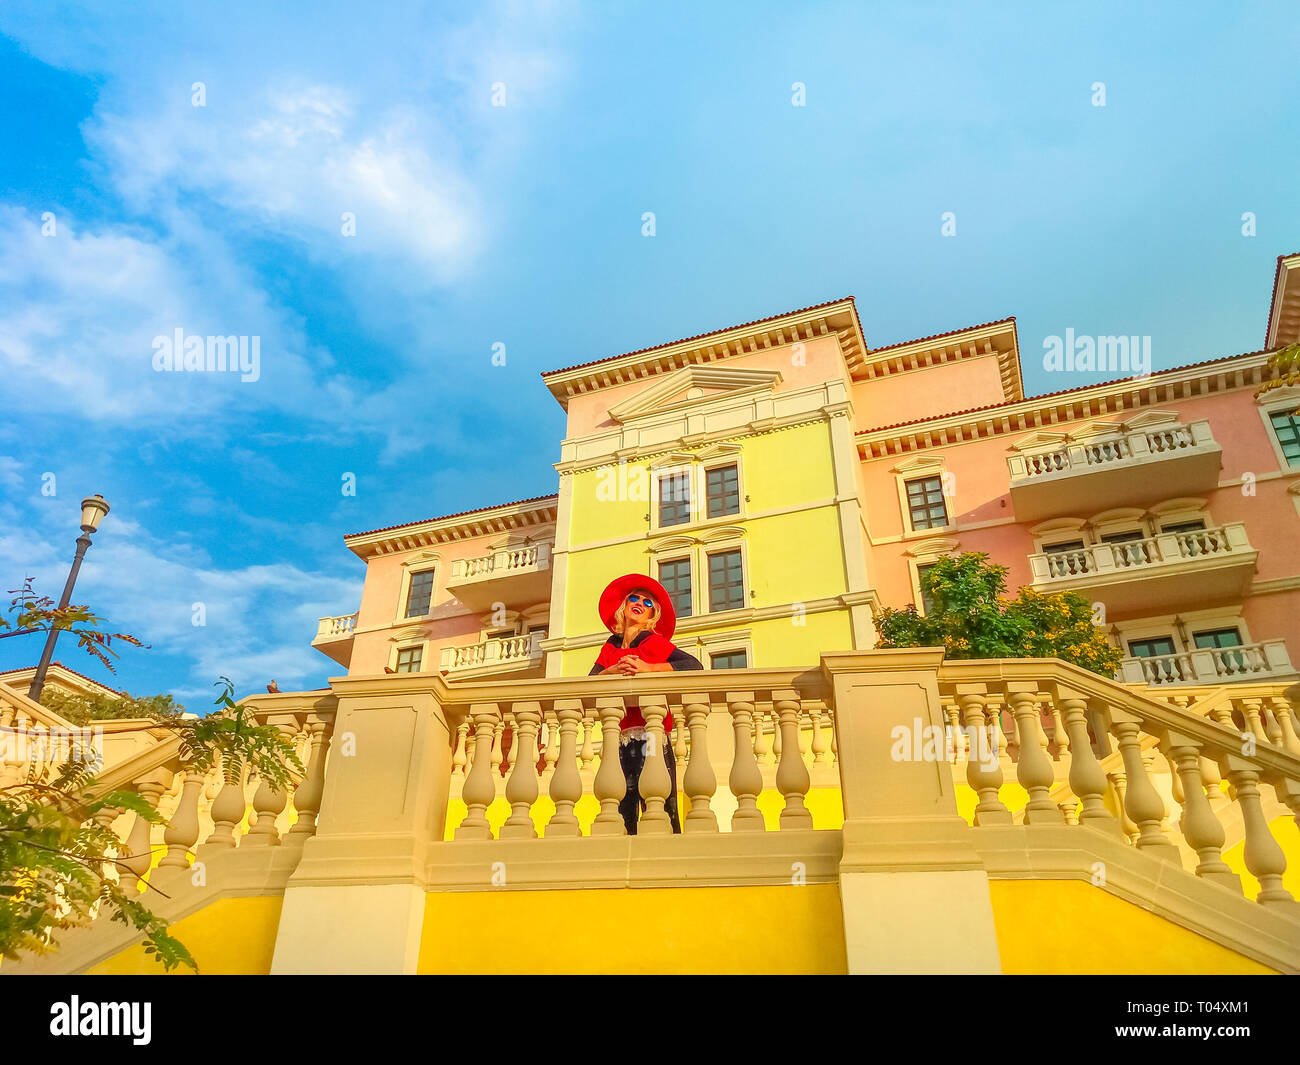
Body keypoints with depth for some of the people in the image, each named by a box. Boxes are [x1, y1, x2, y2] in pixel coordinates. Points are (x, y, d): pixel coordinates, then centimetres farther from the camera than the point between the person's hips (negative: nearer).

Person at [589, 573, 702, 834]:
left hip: (650, 733, -3)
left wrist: (648, 668, -14)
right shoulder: (611, 647, 20)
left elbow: (694, 665, -8)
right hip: (620, 737, 4)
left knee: (658, 807, -12)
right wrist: (613, 671, -12)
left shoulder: (655, 642, 7)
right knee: (621, 811, -4)